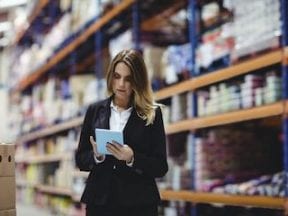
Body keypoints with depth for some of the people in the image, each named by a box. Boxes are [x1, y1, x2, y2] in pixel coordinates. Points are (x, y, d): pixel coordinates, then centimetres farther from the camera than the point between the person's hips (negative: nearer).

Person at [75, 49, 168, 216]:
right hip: (100, 202, 2)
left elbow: (160, 167, -1)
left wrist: (132, 158, -17)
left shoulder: (152, 114, 1)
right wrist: (96, 155, -11)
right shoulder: (95, 110, 8)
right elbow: (81, 159, 10)